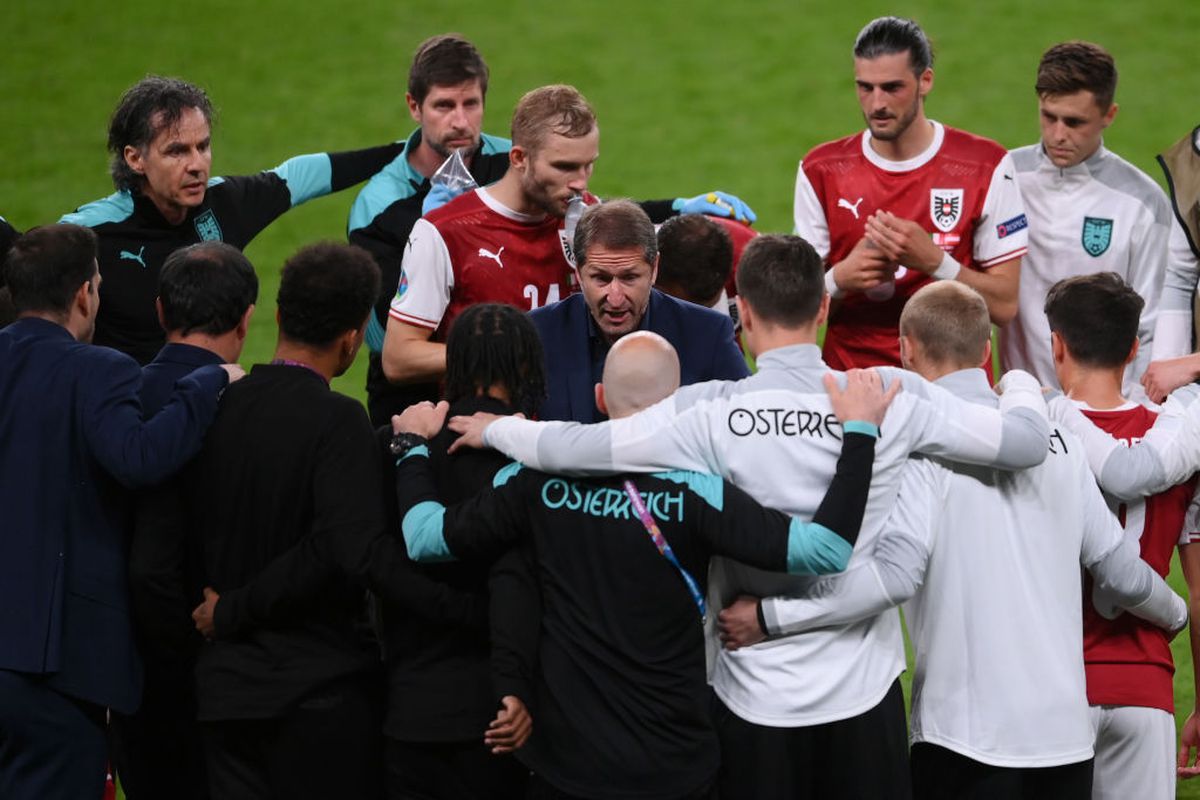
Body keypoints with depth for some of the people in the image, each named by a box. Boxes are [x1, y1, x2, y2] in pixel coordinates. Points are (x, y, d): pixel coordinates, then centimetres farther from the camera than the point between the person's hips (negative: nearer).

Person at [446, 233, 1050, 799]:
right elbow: (1027, 440, -6)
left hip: (756, 695, -1)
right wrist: (1019, 384, 18)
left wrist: (495, 428, 9)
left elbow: (564, 450, -12)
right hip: (865, 691, 1)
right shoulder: (895, 395, -10)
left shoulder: (709, 412, -14)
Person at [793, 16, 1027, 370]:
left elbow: (1004, 305, -2)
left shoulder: (986, 166, 0)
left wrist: (933, 260, -15)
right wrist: (840, 278, -12)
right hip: (851, 378, 1)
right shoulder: (820, 171, 4)